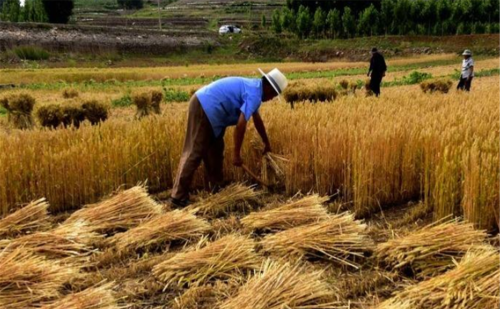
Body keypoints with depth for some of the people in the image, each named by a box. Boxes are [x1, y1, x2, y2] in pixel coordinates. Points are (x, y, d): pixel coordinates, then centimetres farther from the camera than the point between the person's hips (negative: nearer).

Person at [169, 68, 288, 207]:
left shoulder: (253, 87, 18)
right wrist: (236, 154, -17)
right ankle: (178, 196, -8)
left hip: (205, 105, 11)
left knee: (215, 150, 17)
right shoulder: (254, 94, -14)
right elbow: (241, 124, -24)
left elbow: (257, 119, 30)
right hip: (205, 109, -11)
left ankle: (216, 187, 28)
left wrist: (266, 143, 39)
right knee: (194, 153, -11)